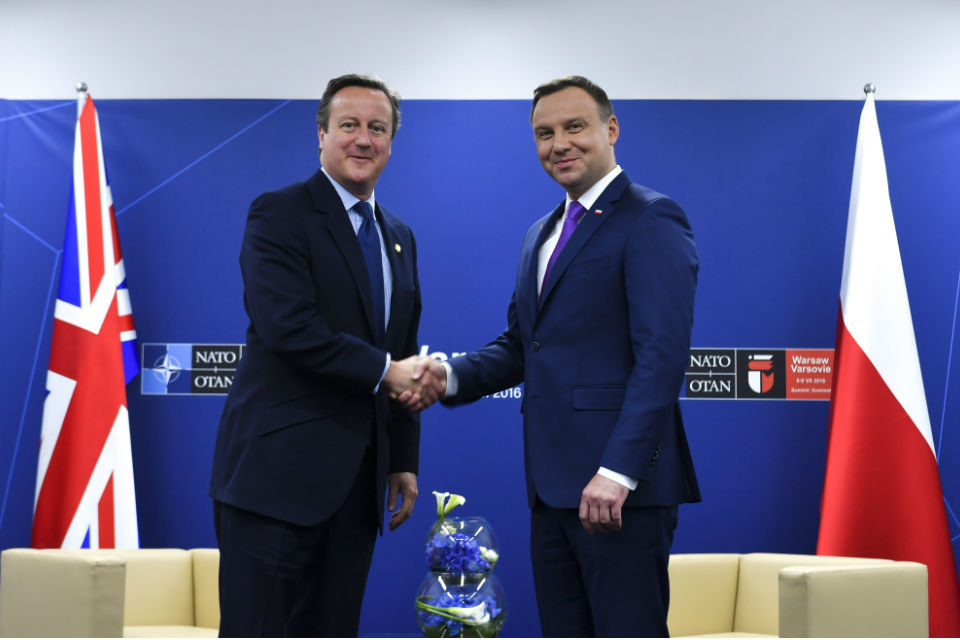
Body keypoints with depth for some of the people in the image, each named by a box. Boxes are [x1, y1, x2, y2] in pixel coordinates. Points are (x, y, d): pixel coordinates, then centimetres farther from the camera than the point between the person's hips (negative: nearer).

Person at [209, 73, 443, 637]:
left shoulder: (399, 237, 18)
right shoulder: (278, 215, -4)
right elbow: (288, 328, -18)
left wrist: (405, 460, 17)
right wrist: (384, 369, -13)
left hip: (356, 480, 7)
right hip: (279, 472, -6)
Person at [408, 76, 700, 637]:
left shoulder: (651, 222, -7)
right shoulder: (541, 235, 21)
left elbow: (662, 355, -17)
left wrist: (618, 471, -24)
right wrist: (452, 375, 2)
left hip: (622, 486, -8)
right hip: (553, 486, 9)